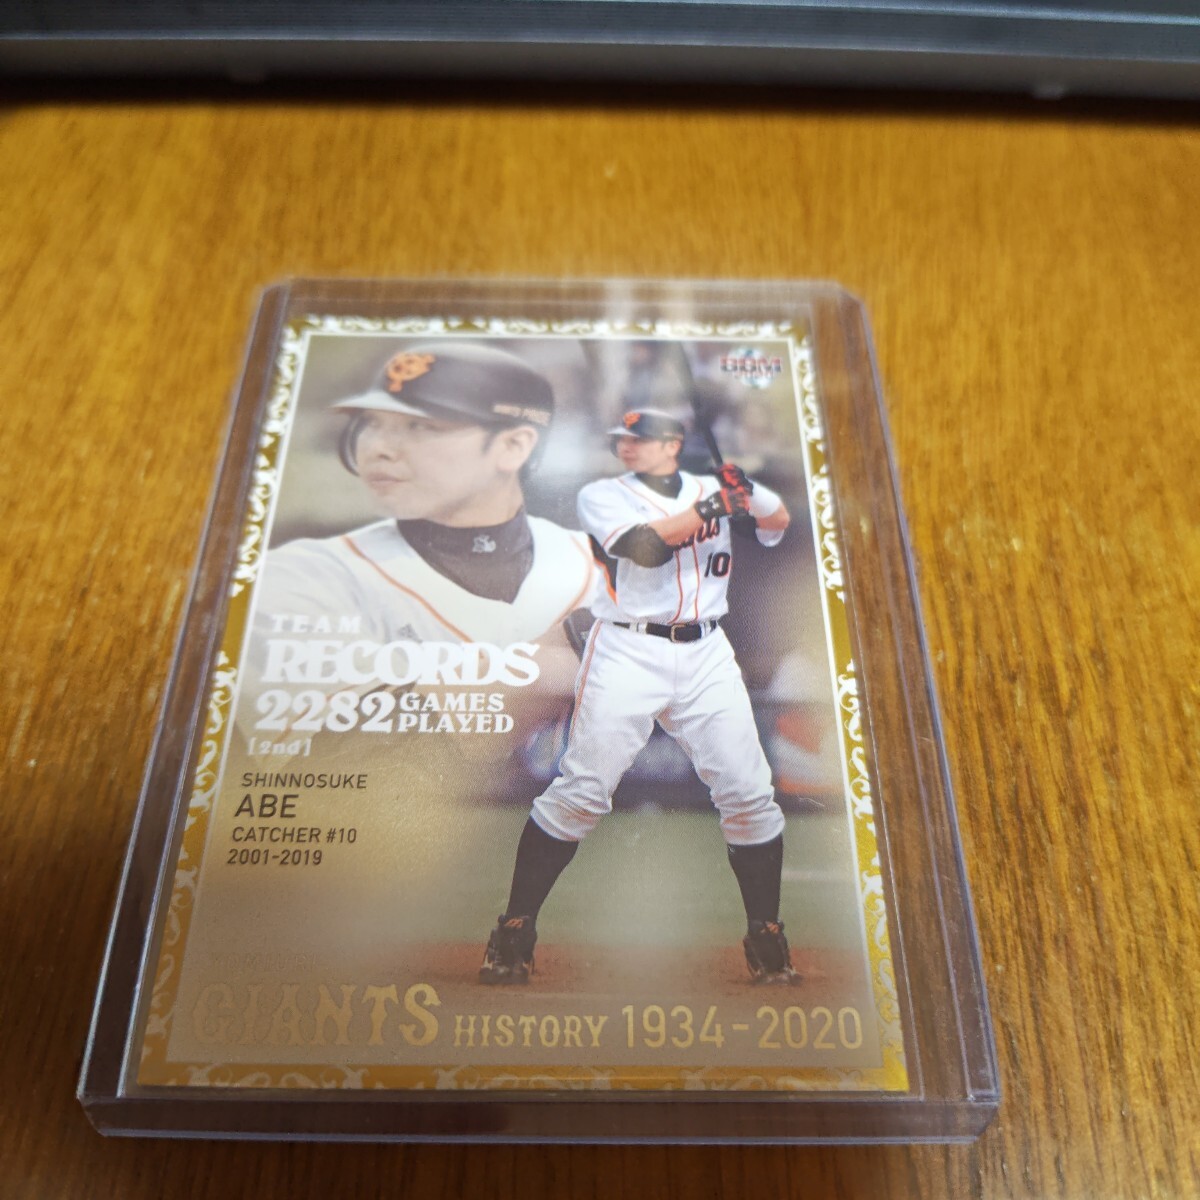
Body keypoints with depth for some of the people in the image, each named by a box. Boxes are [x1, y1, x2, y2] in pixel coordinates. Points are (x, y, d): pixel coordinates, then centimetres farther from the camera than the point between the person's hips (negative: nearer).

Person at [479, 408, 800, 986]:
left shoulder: (713, 488, 14)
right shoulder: (602, 495, 4)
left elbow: (778, 524, 6)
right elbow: (646, 546, -14)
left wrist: (750, 498, -13)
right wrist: (709, 508, -12)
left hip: (705, 656, 3)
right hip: (627, 652, -3)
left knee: (750, 794, 1)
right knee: (580, 791, -6)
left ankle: (766, 937, 18)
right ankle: (515, 928, 8)